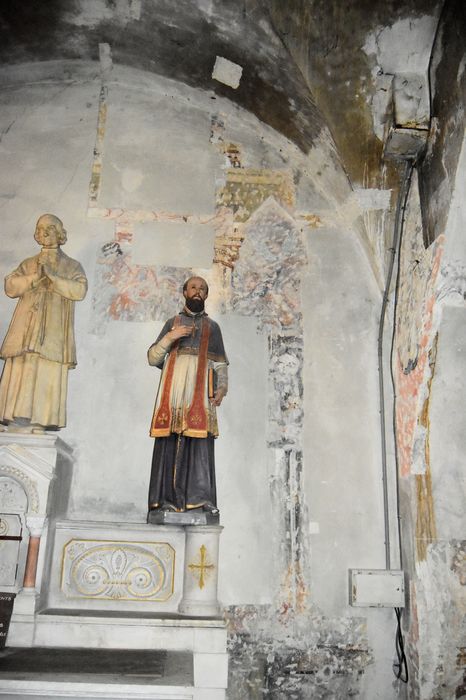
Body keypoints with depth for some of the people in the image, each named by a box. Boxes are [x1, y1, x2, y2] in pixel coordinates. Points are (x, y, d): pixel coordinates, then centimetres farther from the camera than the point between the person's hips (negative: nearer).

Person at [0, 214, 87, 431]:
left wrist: (52, 276, -10)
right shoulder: (28, 264, 23)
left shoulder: (72, 266, 15)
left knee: (48, 376, -11)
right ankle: (19, 418, -9)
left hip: (53, 331, -2)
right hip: (26, 329, 3)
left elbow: (80, 290, -4)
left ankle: (40, 422, -14)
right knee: (22, 372, -8)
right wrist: (34, 277, -5)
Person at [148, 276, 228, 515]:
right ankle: (167, 497, -9)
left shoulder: (212, 326, 21)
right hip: (173, 387, 0)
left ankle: (201, 497, -15)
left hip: (200, 390, 0)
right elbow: (152, 358, 15)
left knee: (200, 440, -12)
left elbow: (221, 363, 13)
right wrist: (169, 338, -2)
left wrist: (222, 386, -5)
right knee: (169, 440, -9)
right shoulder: (172, 322, 21)